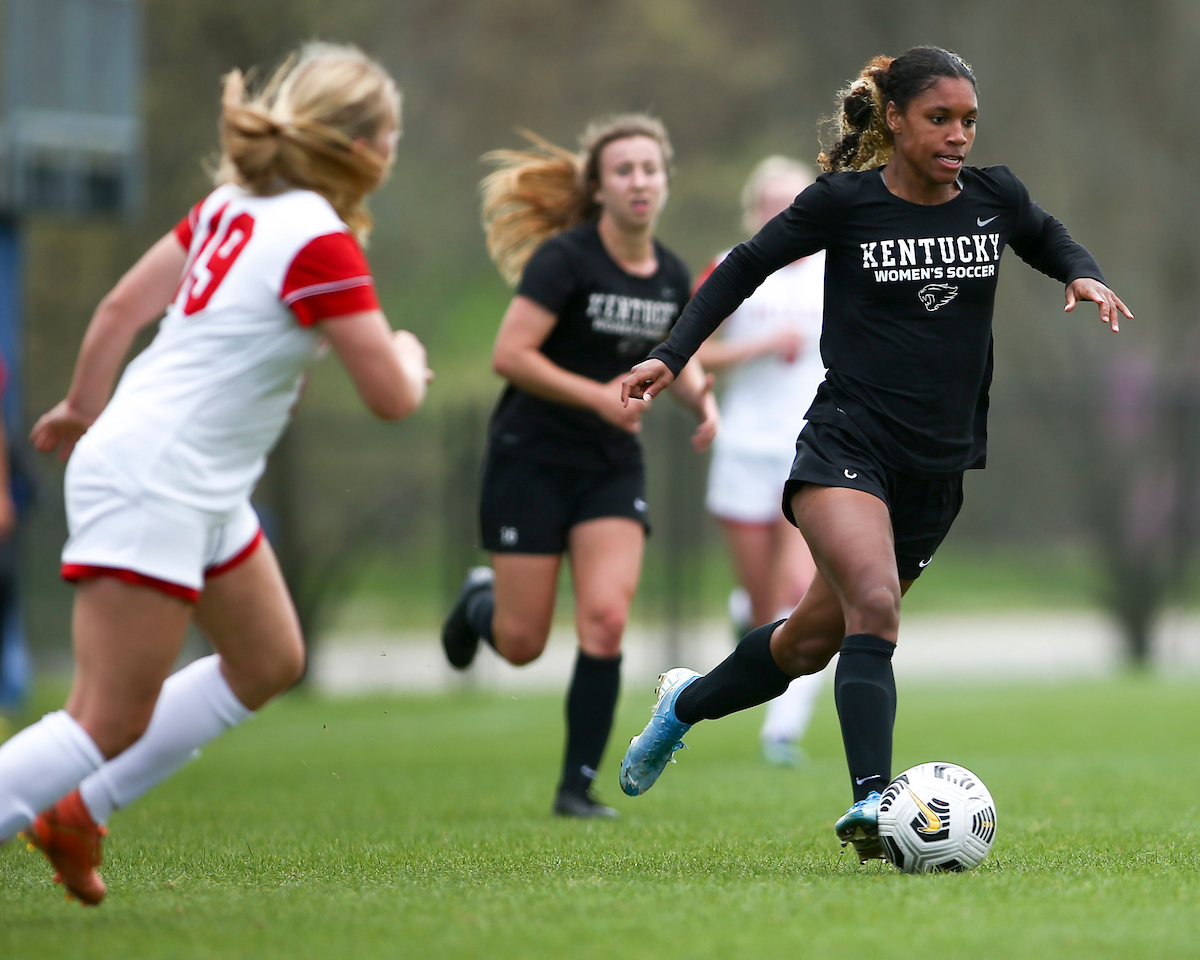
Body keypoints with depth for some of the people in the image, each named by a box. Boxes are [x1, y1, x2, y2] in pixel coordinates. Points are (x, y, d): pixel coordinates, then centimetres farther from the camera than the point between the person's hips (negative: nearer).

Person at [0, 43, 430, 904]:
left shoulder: (237, 206, 7)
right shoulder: (320, 245, -18)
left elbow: (122, 305, 13)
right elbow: (392, 397, -17)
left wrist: (85, 409, 27)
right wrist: (409, 357, 7)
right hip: (153, 487, -10)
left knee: (270, 660, 19)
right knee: (111, 723, -10)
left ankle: (78, 812, 23)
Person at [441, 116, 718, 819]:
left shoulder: (673, 277, 3)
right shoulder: (565, 258, -16)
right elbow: (510, 354, -20)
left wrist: (700, 396, -1)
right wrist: (598, 396, -25)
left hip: (613, 467, 4)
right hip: (532, 461, -4)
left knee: (606, 618, -14)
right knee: (522, 645, -1)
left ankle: (578, 787, -4)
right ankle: (479, 603, 37)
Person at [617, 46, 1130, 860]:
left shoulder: (994, 197, 2)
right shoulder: (845, 201, -7)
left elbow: (1050, 240, 23)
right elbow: (746, 267, 6)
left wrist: (1084, 276, 0)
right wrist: (672, 358, -2)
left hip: (938, 470, 4)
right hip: (848, 446, -4)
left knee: (814, 640, 14)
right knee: (875, 608, -28)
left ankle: (688, 702, 41)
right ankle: (871, 803, -31)